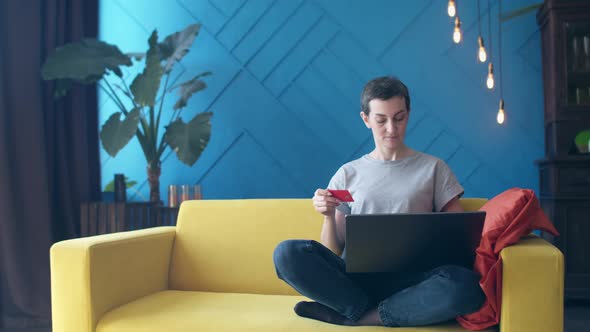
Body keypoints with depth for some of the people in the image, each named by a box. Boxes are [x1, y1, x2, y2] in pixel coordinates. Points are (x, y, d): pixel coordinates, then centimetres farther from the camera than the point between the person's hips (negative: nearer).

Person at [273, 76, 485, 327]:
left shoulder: (433, 168, 12)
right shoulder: (348, 174, 14)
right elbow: (333, 254, 11)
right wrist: (328, 216, -9)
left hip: (410, 278, 0)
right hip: (354, 278, 0)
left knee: (466, 284, -34)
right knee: (287, 253, -27)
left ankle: (353, 314, -20)